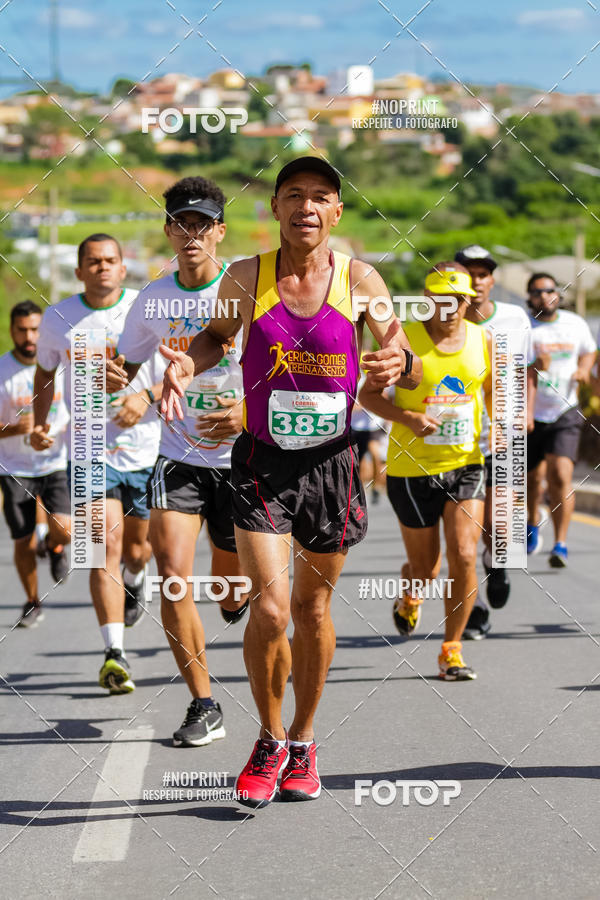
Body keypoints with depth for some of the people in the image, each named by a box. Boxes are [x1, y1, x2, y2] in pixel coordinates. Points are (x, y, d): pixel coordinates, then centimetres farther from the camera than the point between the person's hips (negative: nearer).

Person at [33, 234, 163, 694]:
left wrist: (148, 396, -19)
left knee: (137, 547, 13)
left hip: (145, 447, 1)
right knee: (106, 543, -15)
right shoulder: (58, 318, 1)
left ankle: (135, 578, 53)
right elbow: (45, 370, 19)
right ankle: (115, 653, -19)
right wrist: (40, 422, 8)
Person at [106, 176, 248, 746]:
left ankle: (240, 594, 53)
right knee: (172, 574, -16)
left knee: (230, 586, 12)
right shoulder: (153, 299, -1)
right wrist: (113, 379, -12)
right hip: (178, 457, 2)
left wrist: (249, 411, -27)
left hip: (242, 458, -2)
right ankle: (203, 706, -6)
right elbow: (127, 367, 12)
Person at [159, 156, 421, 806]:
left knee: (312, 610, 12)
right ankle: (269, 740, 11)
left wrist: (400, 363, -21)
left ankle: (302, 742, 32)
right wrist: (188, 363, -6)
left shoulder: (359, 281, -3)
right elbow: (218, 335, 16)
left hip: (331, 464, 1)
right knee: (269, 609, -12)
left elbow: (410, 372, 3)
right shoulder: (246, 278, -3)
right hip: (262, 462, -1)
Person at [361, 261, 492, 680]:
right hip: (412, 468, -2)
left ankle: (452, 650, 4)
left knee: (464, 556, -12)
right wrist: (408, 417, -21)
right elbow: (368, 394, -4)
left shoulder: (482, 339, 2)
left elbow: (494, 391, 16)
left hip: (466, 463, 2)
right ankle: (411, 597, 46)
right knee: (425, 567, 7)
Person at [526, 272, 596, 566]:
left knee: (560, 477, -17)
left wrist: (584, 369, 0)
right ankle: (533, 523, 45)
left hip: (564, 413, 0)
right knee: (530, 478, 14)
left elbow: (588, 351, 21)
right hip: (528, 414, 0)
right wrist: (533, 368, -35)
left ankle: (561, 544, -14)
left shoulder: (575, 324, 2)